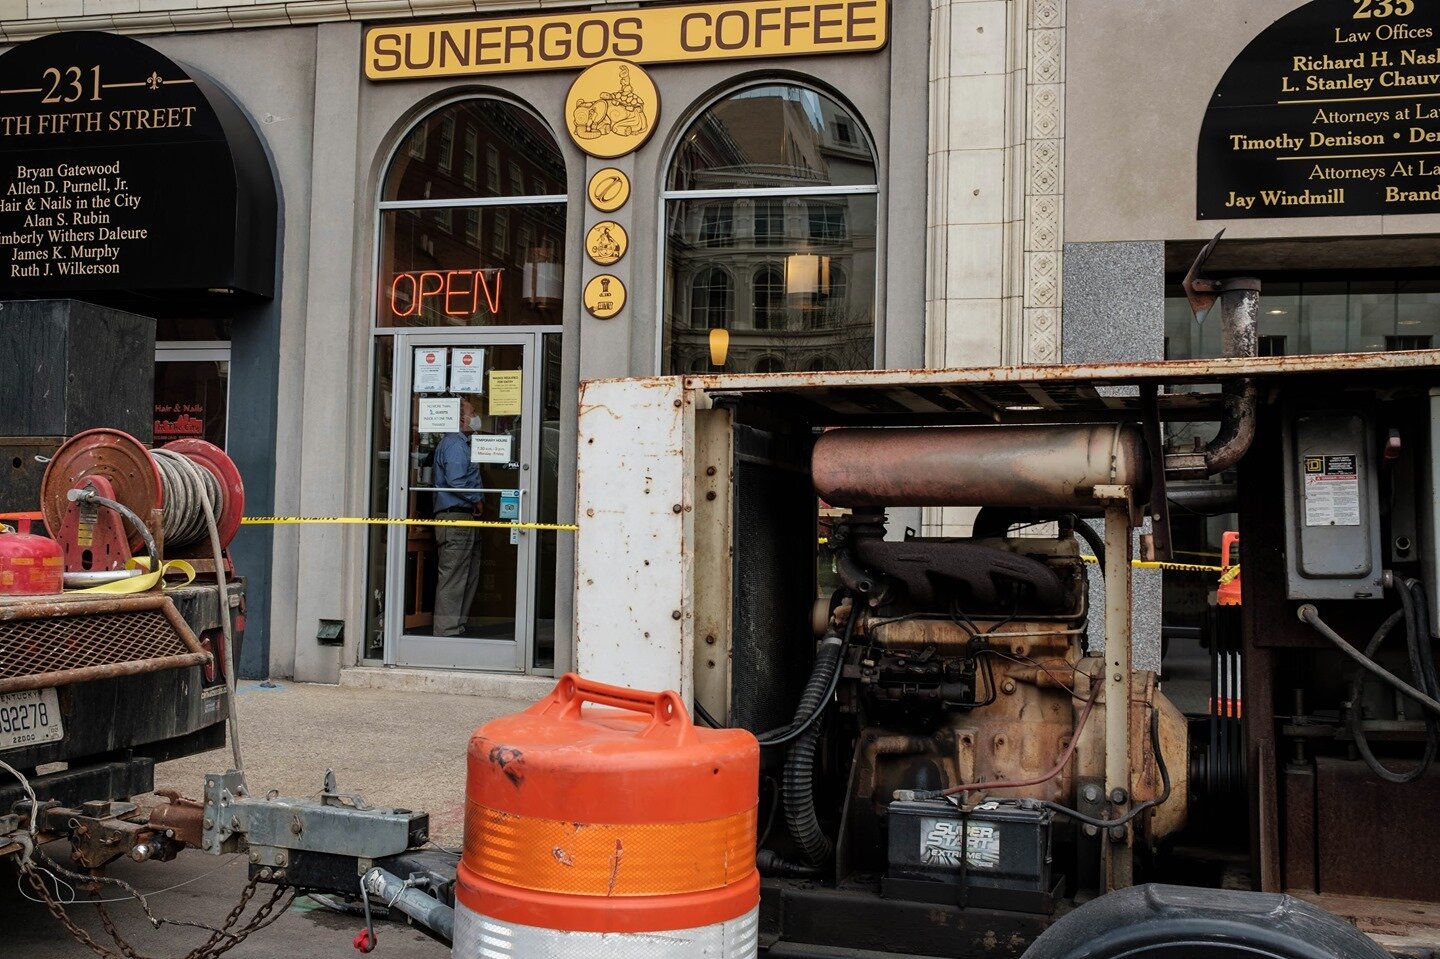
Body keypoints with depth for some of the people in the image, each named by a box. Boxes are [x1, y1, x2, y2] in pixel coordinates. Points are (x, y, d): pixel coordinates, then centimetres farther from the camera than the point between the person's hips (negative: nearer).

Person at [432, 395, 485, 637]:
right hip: (455, 517, -11)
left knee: (469, 577, 14)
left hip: (465, 518, 11)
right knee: (452, 578, -8)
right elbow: (455, 481, -22)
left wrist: (476, 501, 10)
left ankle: (457, 625, 19)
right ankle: (447, 631, -6)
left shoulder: (461, 443, 21)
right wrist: (477, 500, -11)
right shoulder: (454, 444, -12)